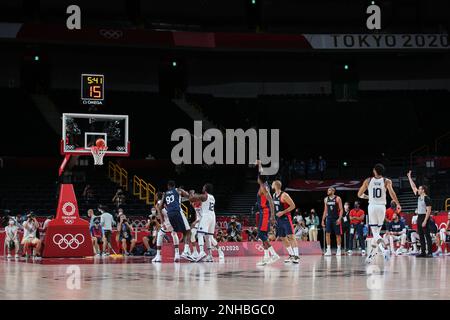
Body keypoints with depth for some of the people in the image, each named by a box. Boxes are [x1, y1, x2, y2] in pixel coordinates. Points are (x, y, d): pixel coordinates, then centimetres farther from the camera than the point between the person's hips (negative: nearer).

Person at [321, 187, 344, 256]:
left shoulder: (337, 199, -5)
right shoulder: (326, 199, 9)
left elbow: (341, 209, -7)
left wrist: (339, 218, -18)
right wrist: (323, 220, 9)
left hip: (336, 219, -4)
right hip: (328, 218, 4)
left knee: (338, 234, 2)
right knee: (327, 233, -8)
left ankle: (339, 250, 12)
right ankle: (328, 250, -7)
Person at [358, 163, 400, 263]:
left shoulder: (368, 181, 4)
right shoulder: (386, 181, 2)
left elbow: (360, 194, 11)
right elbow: (391, 192, -14)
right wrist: (398, 204, -4)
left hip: (372, 206, -1)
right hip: (382, 207, 2)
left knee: (375, 233, -4)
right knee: (376, 232, 14)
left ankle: (385, 249, -30)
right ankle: (370, 256, 18)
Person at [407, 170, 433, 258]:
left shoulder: (427, 199, -13)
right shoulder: (419, 197, 11)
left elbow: (428, 211, -17)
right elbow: (413, 187, 21)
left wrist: (425, 221, -22)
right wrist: (409, 177, 21)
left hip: (424, 217, -9)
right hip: (419, 217, 9)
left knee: (427, 235, -8)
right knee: (421, 236, 8)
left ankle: (430, 252, -8)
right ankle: (423, 252, 12)